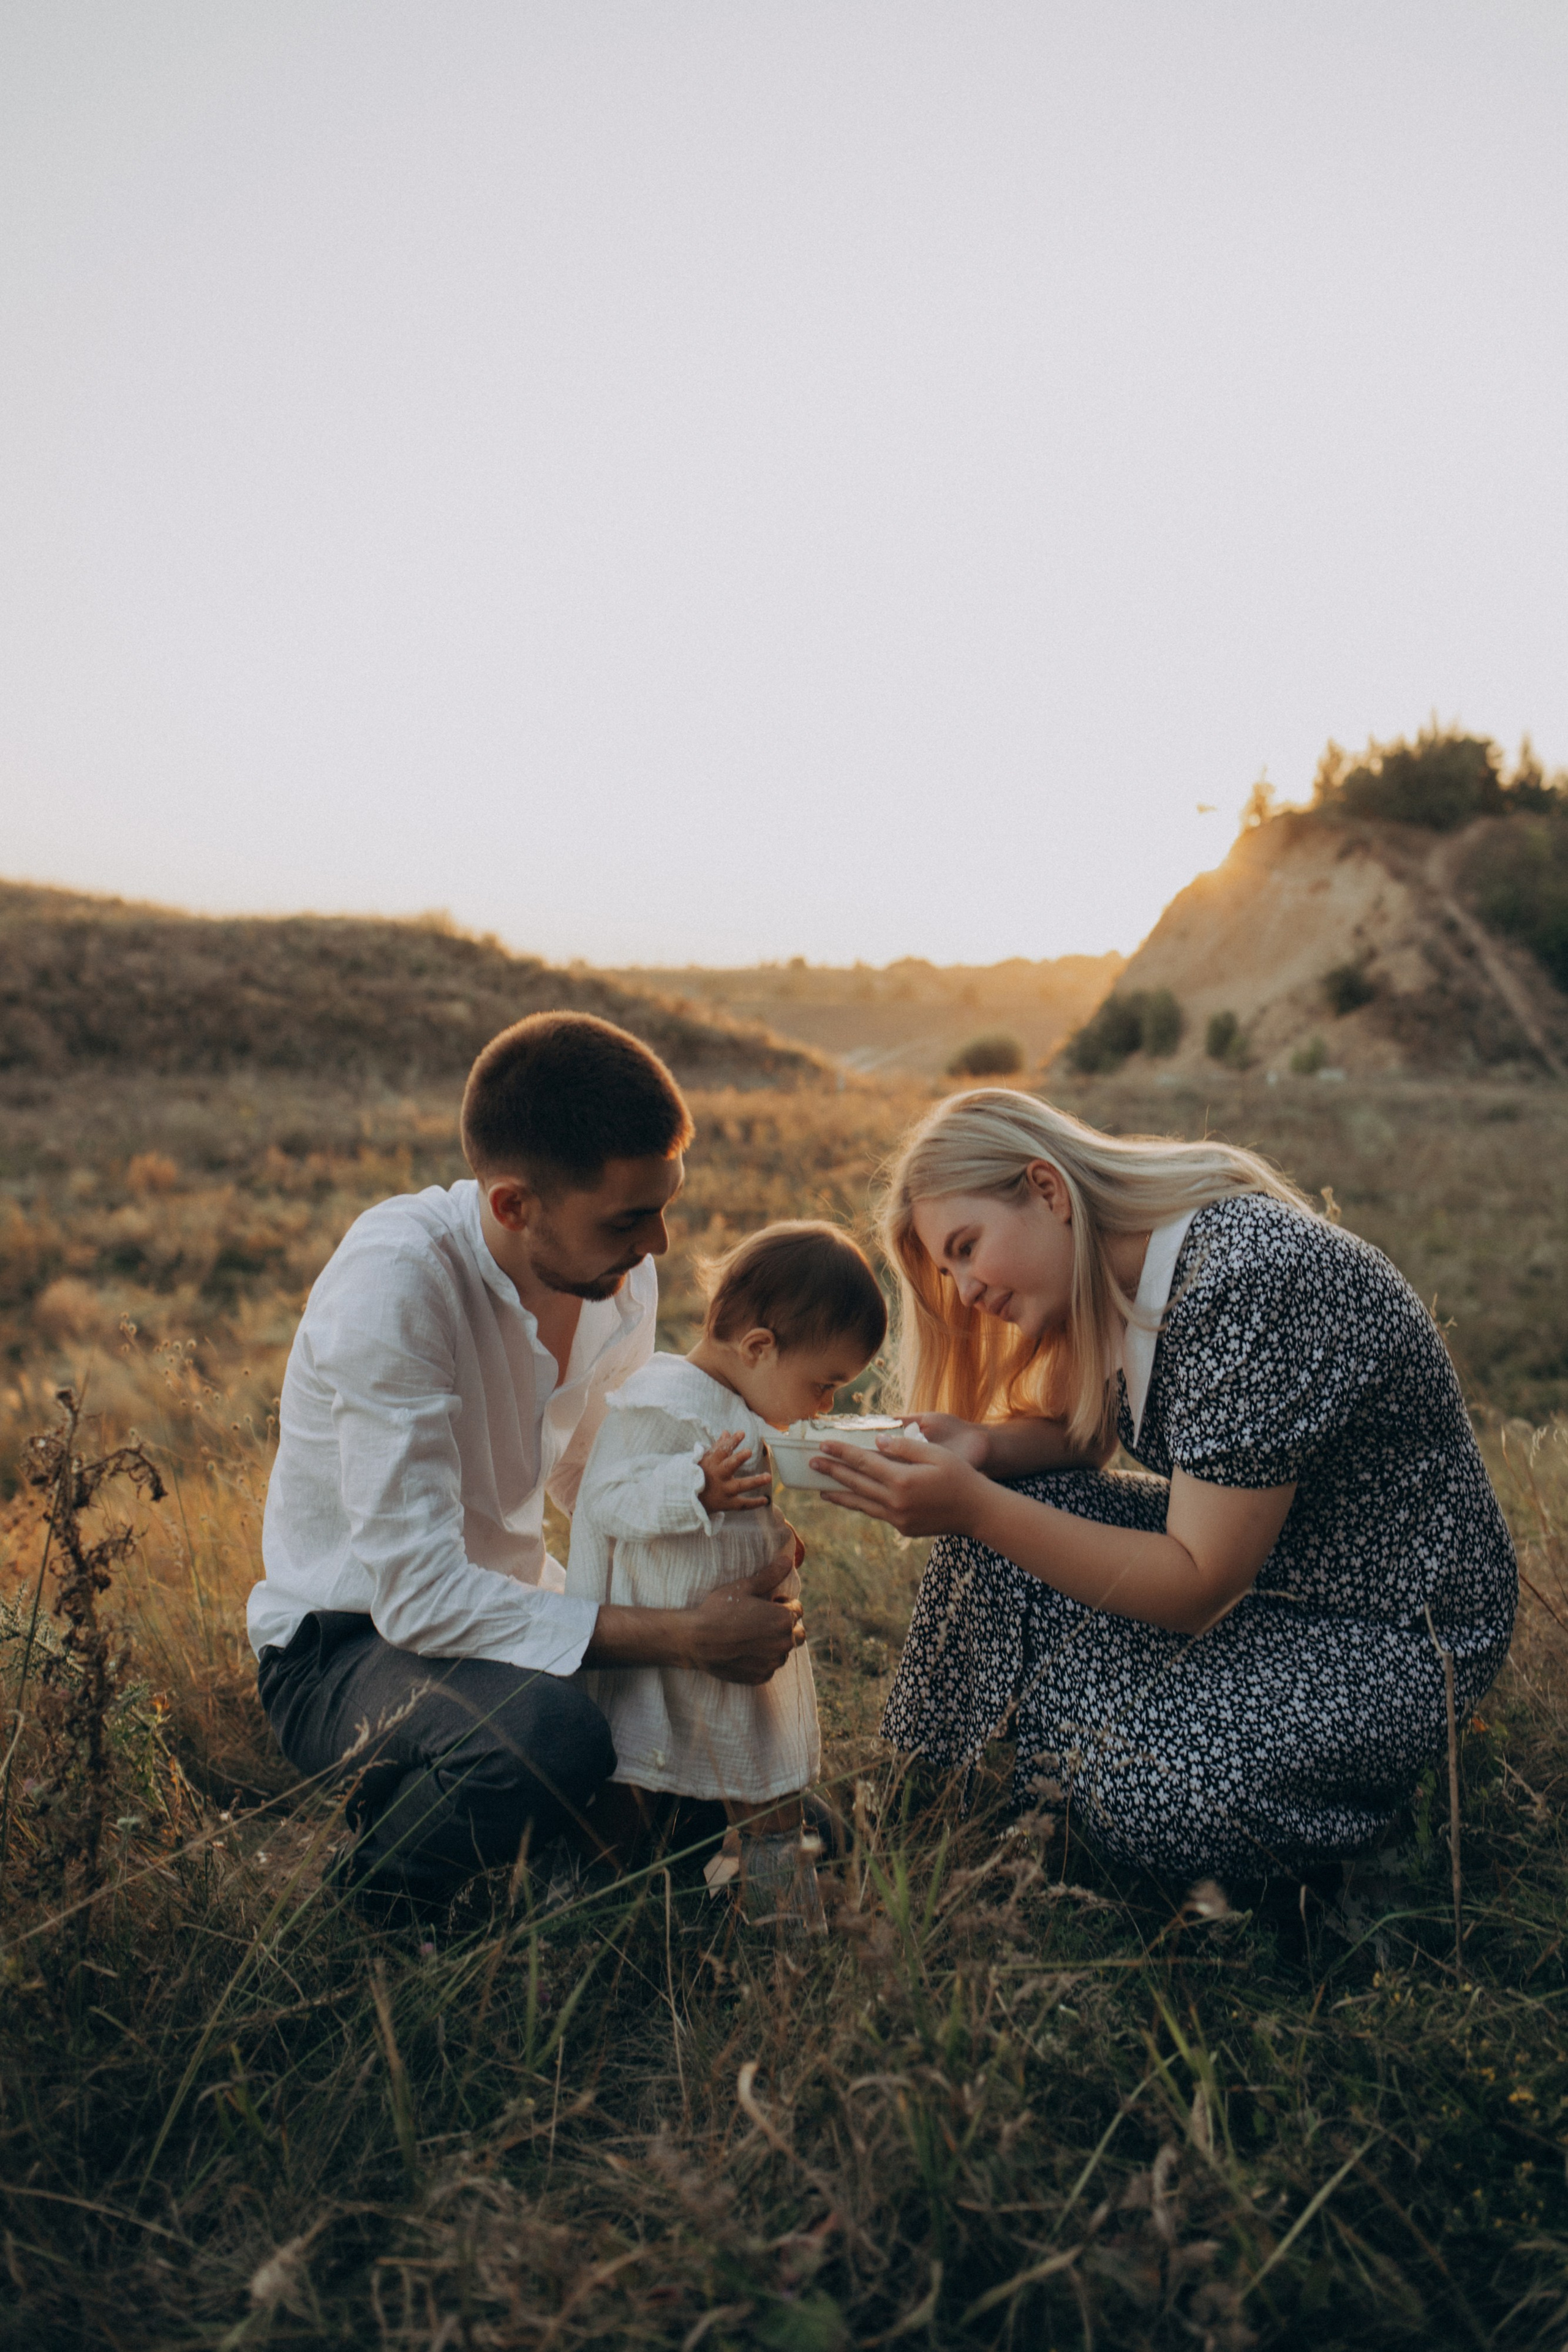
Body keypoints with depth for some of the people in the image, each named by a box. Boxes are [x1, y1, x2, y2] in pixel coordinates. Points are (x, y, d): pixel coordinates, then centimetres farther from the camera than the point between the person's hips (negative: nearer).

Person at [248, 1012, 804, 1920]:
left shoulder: (624, 1274, -7)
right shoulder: (393, 1279, -29)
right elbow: (417, 1593, -32)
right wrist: (683, 1637, -34)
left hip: (502, 1610, 7)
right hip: (347, 1640, -7)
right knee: (552, 1733, -35)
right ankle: (362, 1926, -4)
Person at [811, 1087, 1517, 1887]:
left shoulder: (1249, 1282, -31)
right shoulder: (1114, 1265, -4)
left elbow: (1197, 1589, -28)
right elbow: (1080, 1430, 8)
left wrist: (973, 1508, -33)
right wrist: (982, 1447, -14)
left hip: (1392, 1628, -8)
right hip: (1246, 1553, 8)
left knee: (1145, 1785, -27)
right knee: (1003, 1525, -6)